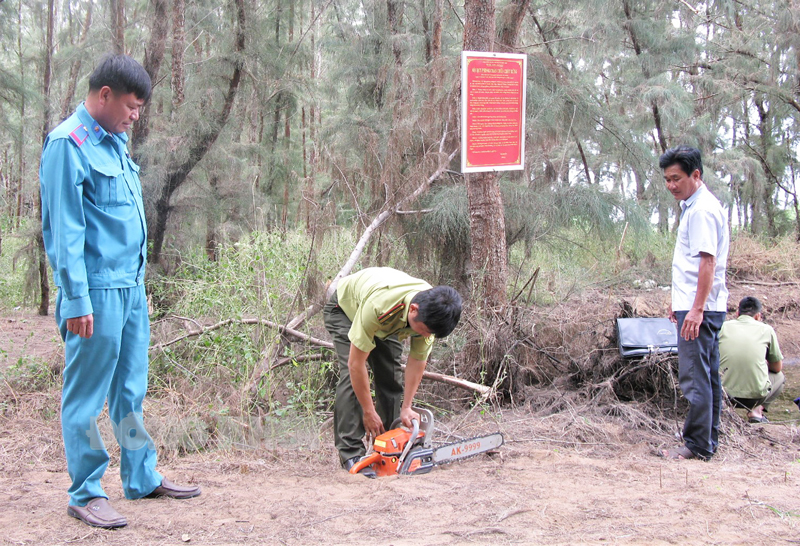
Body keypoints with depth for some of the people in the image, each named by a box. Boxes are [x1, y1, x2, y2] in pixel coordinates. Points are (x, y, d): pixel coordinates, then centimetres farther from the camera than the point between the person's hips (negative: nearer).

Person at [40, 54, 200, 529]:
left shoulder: (116, 142, 16)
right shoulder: (69, 144, -10)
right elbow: (65, 228, -14)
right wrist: (76, 298, -17)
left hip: (132, 287, 9)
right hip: (97, 290, -9)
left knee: (131, 391, 15)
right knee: (87, 396, 2)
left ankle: (142, 478, 25)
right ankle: (86, 494, 11)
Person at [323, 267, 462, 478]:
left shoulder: (431, 311, -29)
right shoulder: (378, 304, -46)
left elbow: (418, 360, -15)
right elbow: (356, 363, -37)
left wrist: (407, 408, -16)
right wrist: (369, 412, -28)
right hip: (345, 310, -5)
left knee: (391, 379, -6)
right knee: (352, 377, -21)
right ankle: (351, 453, -19)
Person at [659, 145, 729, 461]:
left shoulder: (702, 210, -14)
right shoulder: (695, 206, 18)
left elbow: (707, 261, -22)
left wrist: (696, 309, -25)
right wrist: (680, 302, 26)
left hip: (699, 309, -11)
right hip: (697, 307, 11)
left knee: (695, 377, -7)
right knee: (707, 376, 14)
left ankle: (698, 445, -2)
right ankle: (708, 441, 21)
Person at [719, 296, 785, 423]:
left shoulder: (723, 326, 5)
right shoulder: (766, 329, 5)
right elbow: (777, 367, 16)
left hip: (723, 393, 1)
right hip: (756, 396, -1)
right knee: (779, 376, 29)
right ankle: (757, 410, 9)